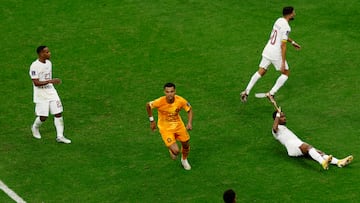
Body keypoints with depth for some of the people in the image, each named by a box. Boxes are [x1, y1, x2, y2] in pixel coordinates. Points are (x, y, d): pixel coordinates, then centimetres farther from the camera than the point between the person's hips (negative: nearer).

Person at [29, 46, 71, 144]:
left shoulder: (49, 63, 6)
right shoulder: (34, 66, -18)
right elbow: (36, 83, -24)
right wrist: (50, 81, -32)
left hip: (51, 92, 6)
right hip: (41, 95, -6)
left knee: (58, 113, -1)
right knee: (43, 117, 0)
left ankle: (60, 136, 4)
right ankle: (35, 127, 32)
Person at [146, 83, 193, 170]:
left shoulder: (180, 101, -24)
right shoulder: (160, 102, -30)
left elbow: (189, 109, -5)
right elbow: (148, 105, -9)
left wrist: (189, 123, -19)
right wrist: (152, 120, -3)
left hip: (178, 124, 3)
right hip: (165, 128, -3)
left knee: (186, 144, 18)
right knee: (176, 151, -13)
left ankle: (184, 160, 53)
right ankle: (171, 150, 28)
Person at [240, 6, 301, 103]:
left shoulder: (279, 20, 9)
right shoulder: (286, 27, -18)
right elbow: (283, 45, -22)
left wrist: (293, 42, 38)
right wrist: (283, 63, -20)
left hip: (267, 51, 8)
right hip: (276, 54, -8)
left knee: (261, 72, 15)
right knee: (286, 73, 11)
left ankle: (246, 91, 6)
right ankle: (271, 93, 4)